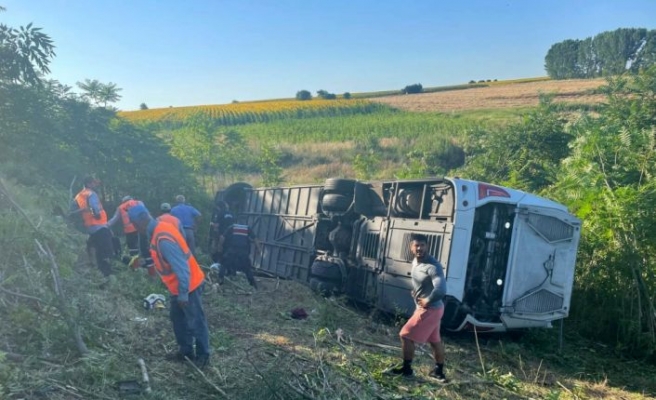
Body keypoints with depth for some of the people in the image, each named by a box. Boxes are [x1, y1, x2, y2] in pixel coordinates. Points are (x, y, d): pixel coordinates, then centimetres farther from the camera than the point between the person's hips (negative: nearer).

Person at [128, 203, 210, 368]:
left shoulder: (163, 239, -31)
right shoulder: (159, 228, 1)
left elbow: (181, 267, -30)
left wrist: (183, 294, -23)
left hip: (188, 286, -10)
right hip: (178, 286, 10)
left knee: (196, 322, 5)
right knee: (178, 319, 21)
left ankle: (203, 357, 20)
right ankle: (186, 351, 35)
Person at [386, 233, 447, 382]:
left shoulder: (433, 266, -25)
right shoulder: (416, 262, 4)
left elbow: (441, 290, -35)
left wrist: (427, 301, -21)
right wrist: (416, 291, 7)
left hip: (429, 309, -9)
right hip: (428, 308, 9)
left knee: (406, 335, -3)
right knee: (435, 340, 19)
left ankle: (406, 369, 10)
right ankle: (439, 371, 33)